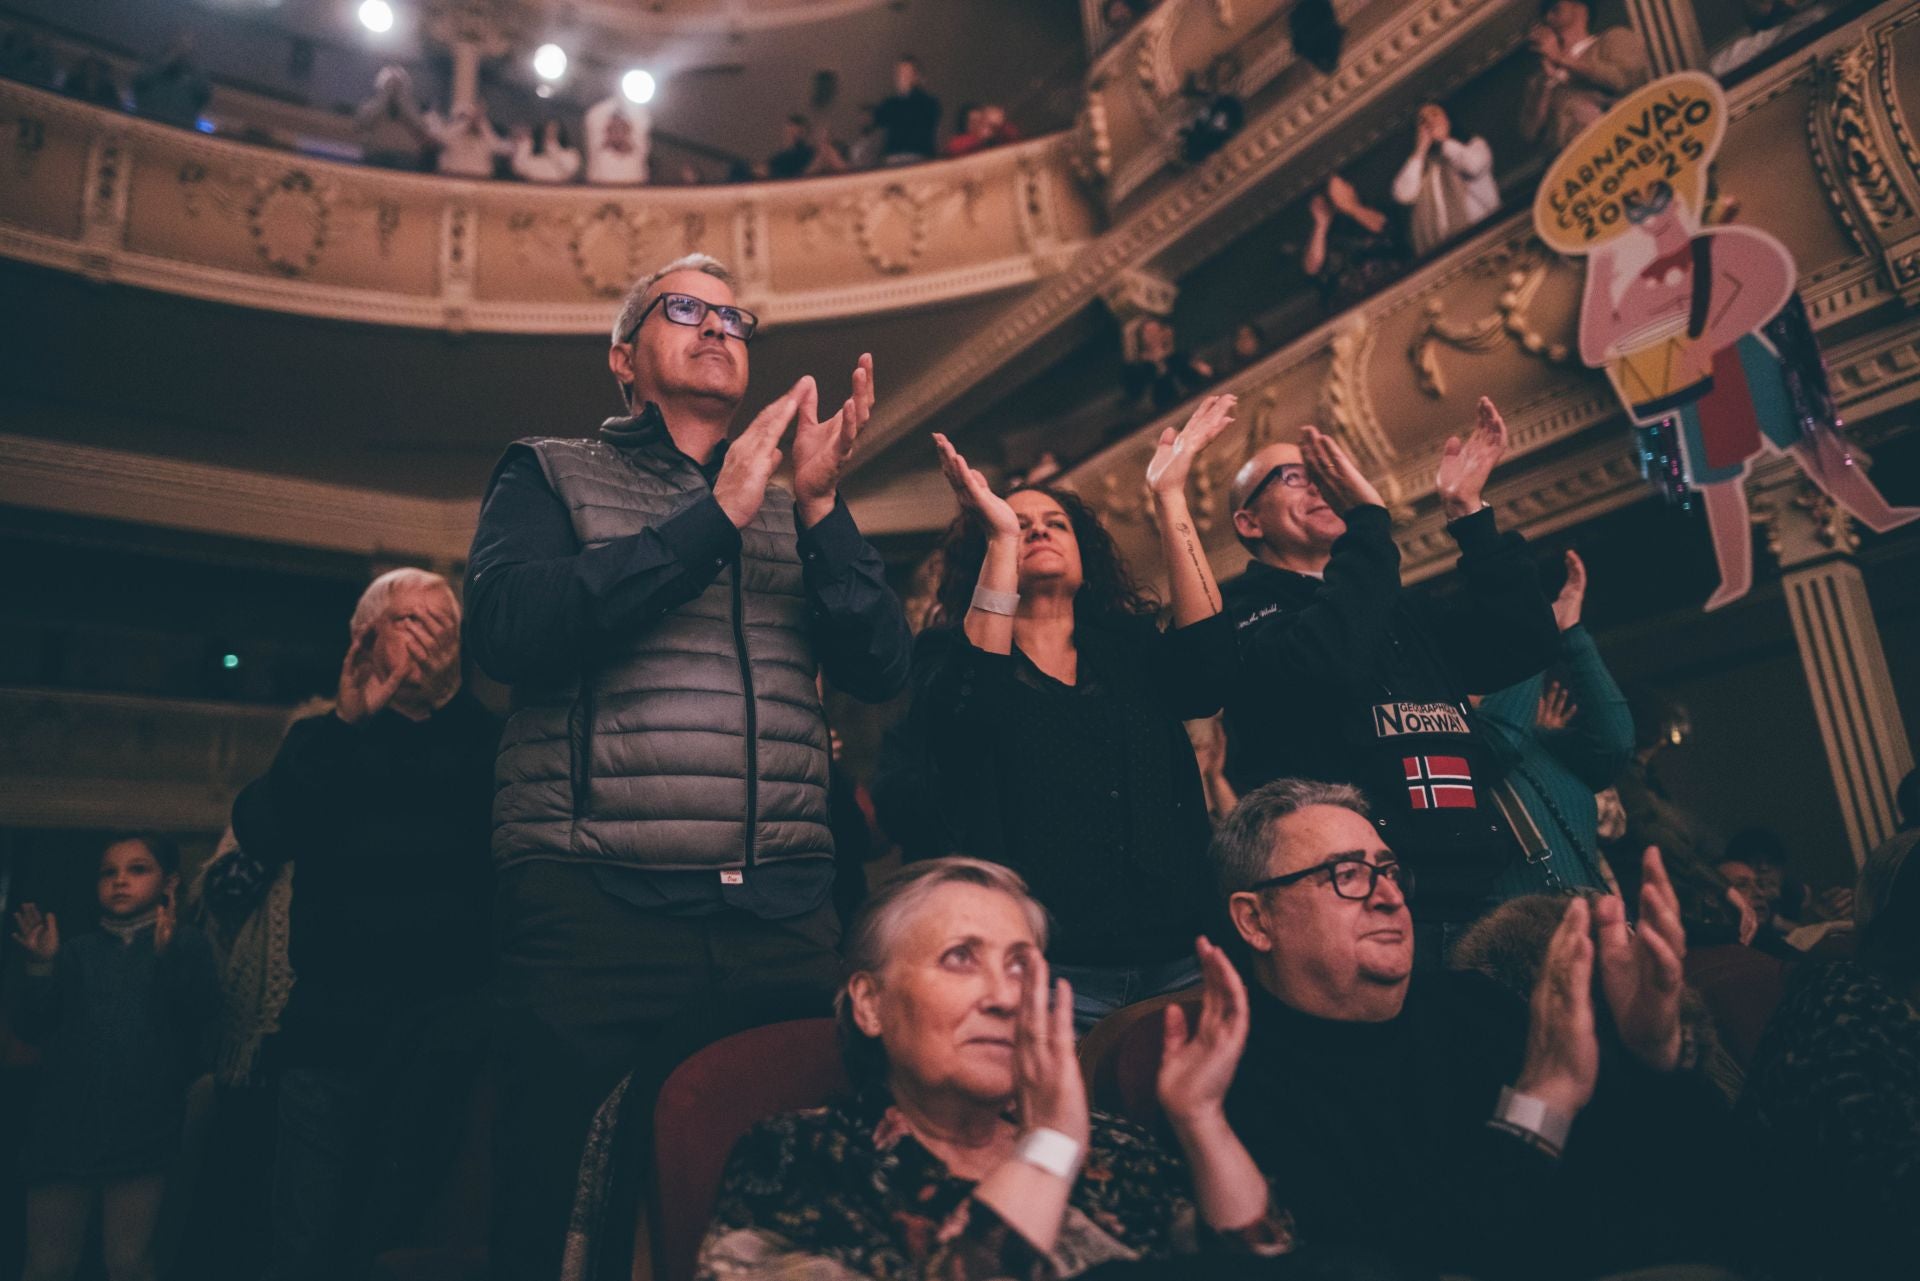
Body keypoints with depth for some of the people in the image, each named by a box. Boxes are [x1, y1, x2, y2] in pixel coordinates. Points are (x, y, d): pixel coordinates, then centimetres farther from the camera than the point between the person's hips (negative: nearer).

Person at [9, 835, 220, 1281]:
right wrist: (40, 966, -8)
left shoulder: (184, 946, 3)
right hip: (65, 1125, 3)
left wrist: (167, 957, -27)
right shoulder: (77, 952, 13)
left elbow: (203, 1010, -12)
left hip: (140, 1129, -3)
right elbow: (32, 1026, 7)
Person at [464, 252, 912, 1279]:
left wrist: (820, 507, -7)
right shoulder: (551, 473, 10)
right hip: (594, 907, -3)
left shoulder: (796, 513, 18)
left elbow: (881, 673, 6)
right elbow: (508, 632, -10)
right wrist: (719, 515, -10)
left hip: (779, 923, 3)